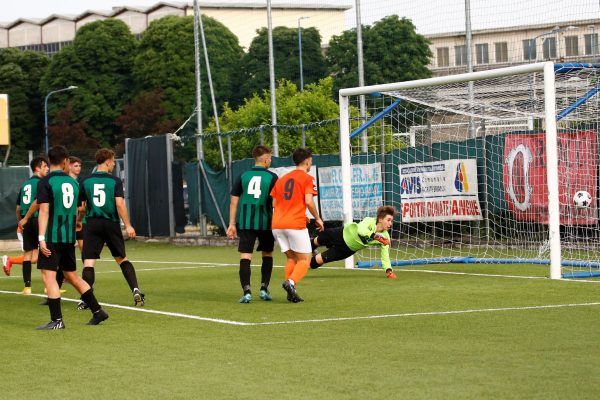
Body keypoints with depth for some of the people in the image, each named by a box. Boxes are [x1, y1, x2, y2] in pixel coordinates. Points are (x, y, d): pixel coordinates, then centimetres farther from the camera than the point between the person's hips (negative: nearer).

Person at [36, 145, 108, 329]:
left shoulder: (46, 182, -7)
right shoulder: (73, 182, 11)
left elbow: (44, 211, -14)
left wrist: (41, 238, -17)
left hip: (52, 237, -6)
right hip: (69, 237, 6)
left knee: (48, 276, -4)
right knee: (71, 275, 17)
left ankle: (57, 320, -8)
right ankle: (97, 311, 18)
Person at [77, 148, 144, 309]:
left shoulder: (85, 181, 3)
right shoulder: (115, 181, -3)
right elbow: (120, 204, -11)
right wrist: (128, 226, -7)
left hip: (92, 224, 0)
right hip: (111, 223, 0)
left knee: (88, 262, -3)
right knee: (122, 259, 16)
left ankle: (85, 300, -12)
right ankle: (135, 290, 7)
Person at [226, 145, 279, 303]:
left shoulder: (243, 176, 6)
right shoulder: (271, 177, -1)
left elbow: (234, 201, 6)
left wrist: (231, 224, 10)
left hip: (245, 223, 1)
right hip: (265, 222, -1)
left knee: (245, 256, -2)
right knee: (268, 254, 19)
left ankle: (246, 291, -16)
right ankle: (264, 288, 15)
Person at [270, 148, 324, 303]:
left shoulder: (282, 179, 18)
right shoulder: (307, 179, -1)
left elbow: (274, 203, 17)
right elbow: (309, 201, -13)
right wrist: (318, 219, 2)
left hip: (277, 224, 6)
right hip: (295, 225, -6)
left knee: (291, 258, 18)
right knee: (305, 259, 2)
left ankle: (291, 293, 5)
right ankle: (291, 282, -24)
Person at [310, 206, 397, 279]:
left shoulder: (385, 237, -27)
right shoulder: (369, 221, -37)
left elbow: (385, 256, -29)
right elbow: (361, 230, -59)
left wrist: (388, 270, -46)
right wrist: (374, 236, -73)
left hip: (348, 249, 2)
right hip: (343, 233, -2)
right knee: (320, 240, 26)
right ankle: (311, 244, 64)